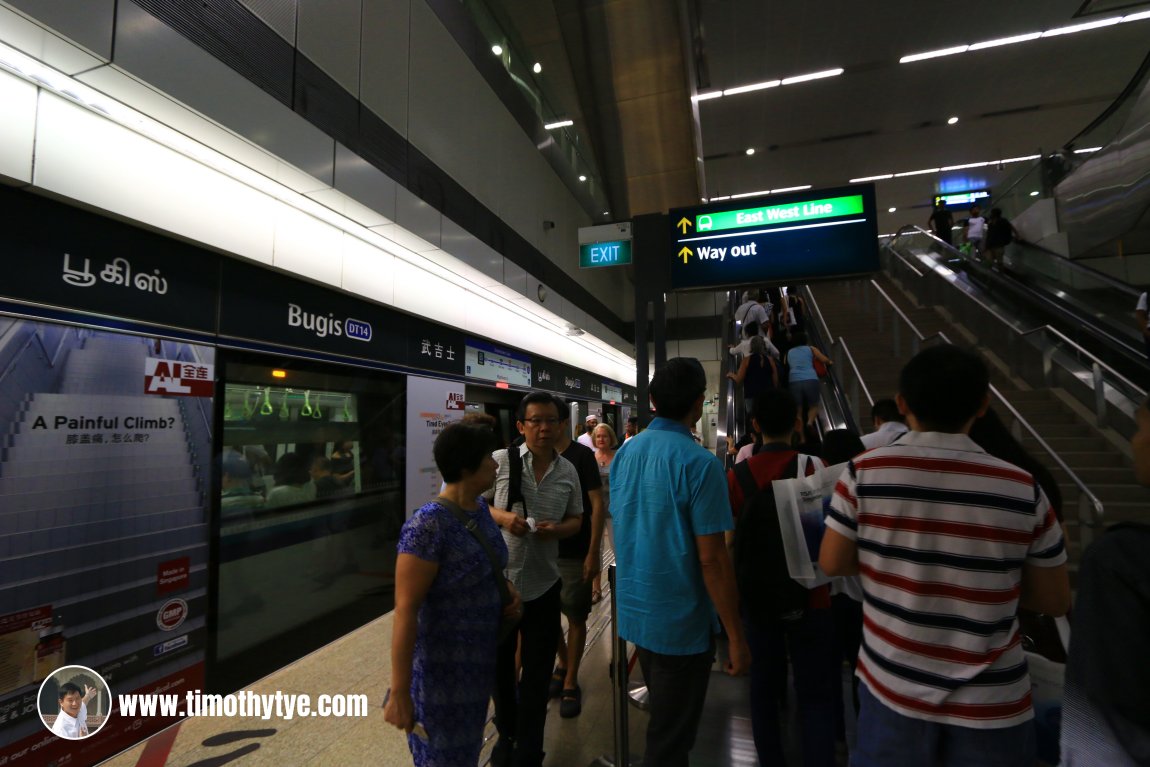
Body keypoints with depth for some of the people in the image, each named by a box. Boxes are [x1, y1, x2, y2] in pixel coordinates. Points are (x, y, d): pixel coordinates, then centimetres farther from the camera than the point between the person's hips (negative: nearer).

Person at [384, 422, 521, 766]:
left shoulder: (480, 508, -3)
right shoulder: (429, 524, -28)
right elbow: (406, 610, -26)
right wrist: (399, 693, -22)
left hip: (480, 658, 8)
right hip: (443, 668, -7)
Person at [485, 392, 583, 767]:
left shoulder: (568, 471, -1)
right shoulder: (500, 460, -12)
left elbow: (576, 520, 8)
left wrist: (556, 529, -13)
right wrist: (502, 517, -20)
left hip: (544, 584, 2)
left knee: (537, 671, 15)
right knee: (499, 664, 18)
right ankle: (506, 735, 46)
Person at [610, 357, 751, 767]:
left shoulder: (625, 453, 0)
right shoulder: (699, 463, -22)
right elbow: (711, 557, -22)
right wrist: (736, 636, -12)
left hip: (633, 611, 7)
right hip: (680, 622, -7)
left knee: (660, 719, 28)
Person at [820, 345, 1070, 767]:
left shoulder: (864, 472, -16)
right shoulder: (1023, 489, -13)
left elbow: (832, 563, -8)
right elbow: (1055, 601, -2)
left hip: (892, 685, 0)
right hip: (992, 704, 1)